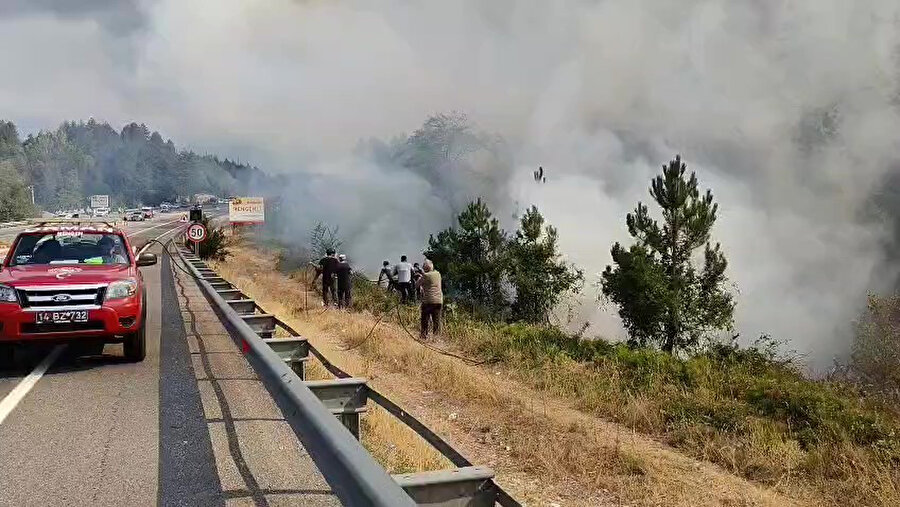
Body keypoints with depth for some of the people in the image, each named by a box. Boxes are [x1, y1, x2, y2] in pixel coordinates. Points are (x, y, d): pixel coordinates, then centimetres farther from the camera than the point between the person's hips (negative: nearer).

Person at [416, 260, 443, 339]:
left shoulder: (426, 276, -9)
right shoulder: (438, 274, 9)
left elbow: (416, 285, -1)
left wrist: (419, 278, 14)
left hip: (428, 301, -5)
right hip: (439, 301, 6)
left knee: (424, 320, 2)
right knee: (437, 320, 9)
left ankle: (423, 336, -2)